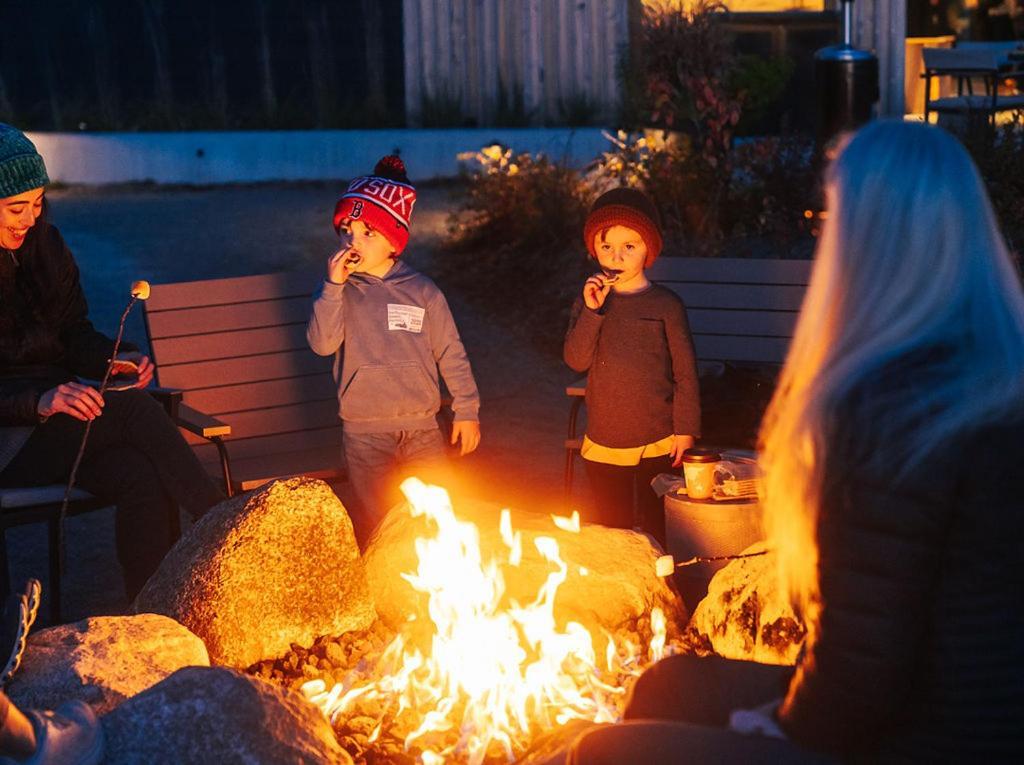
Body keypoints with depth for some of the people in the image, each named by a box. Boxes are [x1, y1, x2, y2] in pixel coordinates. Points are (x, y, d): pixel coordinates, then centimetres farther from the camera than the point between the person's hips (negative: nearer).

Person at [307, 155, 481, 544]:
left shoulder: (422, 291, 1)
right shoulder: (338, 290, 1)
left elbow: (451, 354, 6)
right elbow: (322, 343, -15)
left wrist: (467, 410, 4)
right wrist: (334, 286, -21)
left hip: (421, 425, 1)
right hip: (364, 431, -1)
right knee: (375, 523, 5)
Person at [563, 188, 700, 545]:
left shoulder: (666, 304, -3)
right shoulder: (589, 302, 6)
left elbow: (685, 371, -2)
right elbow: (576, 360, -8)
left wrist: (685, 431, -6)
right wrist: (592, 310, -18)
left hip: (657, 446, -3)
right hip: (603, 446, 3)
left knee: (657, 531, 4)